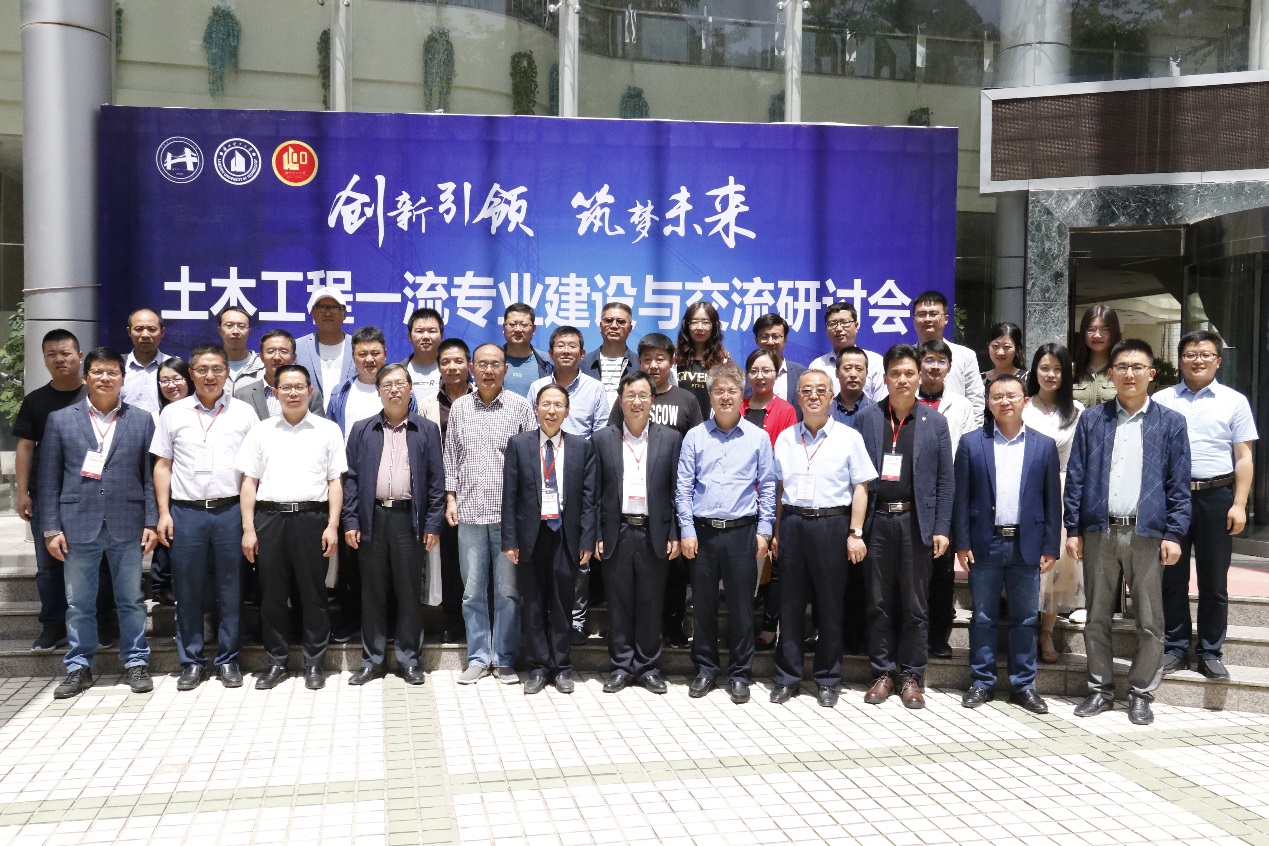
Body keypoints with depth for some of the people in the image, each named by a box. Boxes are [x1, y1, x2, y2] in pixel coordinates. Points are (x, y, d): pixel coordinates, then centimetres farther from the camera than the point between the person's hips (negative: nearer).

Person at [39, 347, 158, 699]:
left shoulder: (142, 420, 6)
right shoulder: (60, 420, 6)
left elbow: (150, 475, 4)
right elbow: (49, 479, 4)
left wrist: (152, 522, -2)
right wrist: (51, 528, -1)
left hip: (127, 525, 0)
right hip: (78, 525, 0)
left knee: (131, 600, 8)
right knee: (78, 603, 8)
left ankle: (136, 662, 20)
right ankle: (78, 668, 20)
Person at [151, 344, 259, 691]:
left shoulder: (244, 412, 5)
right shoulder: (173, 413, 7)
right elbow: (162, 465, 9)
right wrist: (163, 513, 1)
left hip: (230, 510, -1)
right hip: (186, 512, 1)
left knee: (230, 589, 5)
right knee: (187, 590, 6)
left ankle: (228, 660, 16)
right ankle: (191, 661, 17)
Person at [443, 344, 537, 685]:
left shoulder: (520, 406, 1)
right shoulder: (459, 407, 9)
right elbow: (451, 456, 12)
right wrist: (451, 498, 5)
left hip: (510, 512, -2)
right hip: (470, 512, 2)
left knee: (508, 590, 3)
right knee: (473, 590, 7)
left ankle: (504, 659, 15)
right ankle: (478, 657, 18)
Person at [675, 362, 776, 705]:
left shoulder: (758, 437, 3)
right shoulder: (695, 437, 3)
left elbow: (768, 487, 5)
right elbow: (683, 487, 3)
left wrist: (764, 531, -1)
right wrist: (687, 530, -3)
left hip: (742, 532, -1)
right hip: (702, 532, 1)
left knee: (741, 606, 5)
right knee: (703, 605, 9)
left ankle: (739, 673, 17)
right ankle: (705, 669, 22)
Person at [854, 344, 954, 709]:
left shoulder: (935, 422, 6)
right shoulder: (866, 418, 5)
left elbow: (945, 480, 5)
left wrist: (941, 529, -2)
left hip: (916, 521, 0)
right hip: (877, 521, 0)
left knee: (915, 605, 5)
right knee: (879, 603, 7)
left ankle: (912, 677, 16)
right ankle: (882, 673, 18)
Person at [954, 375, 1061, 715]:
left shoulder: (1044, 446, 5)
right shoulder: (971, 443, 2)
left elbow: (1052, 501, 4)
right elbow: (961, 497, 1)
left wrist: (1050, 547, 0)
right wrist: (962, 543, -4)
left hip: (1026, 545, 1)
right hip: (984, 544, -1)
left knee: (1025, 619, 7)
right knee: (983, 617, 6)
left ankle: (1023, 685, 17)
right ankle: (983, 682, 17)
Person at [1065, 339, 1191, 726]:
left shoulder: (1170, 424, 4)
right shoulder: (1091, 420, 6)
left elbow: (1179, 485, 3)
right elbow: (1075, 477, 6)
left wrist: (1174, 534, -5)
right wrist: (1073, 528, 1)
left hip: (1147, 534, -1)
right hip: (1099, 531, 1)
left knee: (1150, 622, 4)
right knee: (1096, 618, 9)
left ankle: (1141, 694, 18)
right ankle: (1100, 689, 21)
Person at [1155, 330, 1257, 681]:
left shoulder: (1234, 401, 4)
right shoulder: (1162, 400, 7)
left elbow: (1243, 458, 2)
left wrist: (1239, 504, -5)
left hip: (1217, 497, -1)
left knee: (1214, 582, 6)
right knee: (1172, 578, 7)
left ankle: (1210, 652, 17)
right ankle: (1176, 648, 19)